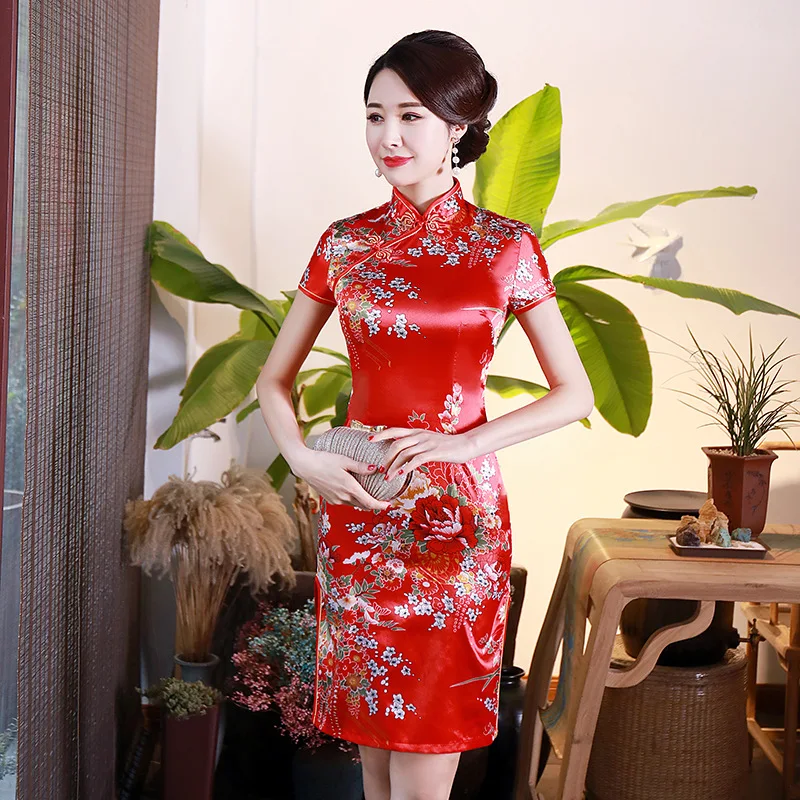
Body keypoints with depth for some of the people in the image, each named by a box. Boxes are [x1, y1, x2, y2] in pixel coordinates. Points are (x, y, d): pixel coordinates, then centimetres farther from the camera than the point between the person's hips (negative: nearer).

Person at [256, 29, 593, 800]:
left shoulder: (506, 246, -1)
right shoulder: (345, 242, 5)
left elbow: (575, 394, 1)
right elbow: (273, 379, 12)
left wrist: (463, 441, -12)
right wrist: (304, 458, -7)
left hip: (456, 517, -2)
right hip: (358, 512, 2)